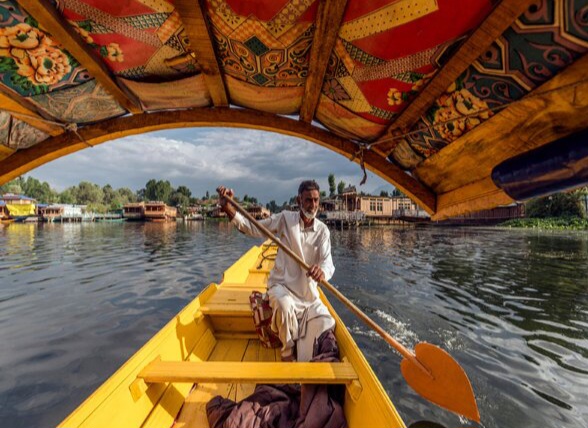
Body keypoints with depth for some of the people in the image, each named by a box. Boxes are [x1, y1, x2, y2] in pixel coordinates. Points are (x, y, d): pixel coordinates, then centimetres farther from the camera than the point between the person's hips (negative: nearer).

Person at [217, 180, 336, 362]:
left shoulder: (323, 230, -4)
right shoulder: (285, 219, -8)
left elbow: (328, 262, -18)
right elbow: (252, 228, -9)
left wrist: (322, 271, -45)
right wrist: (228, 207, -24)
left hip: (308, 292, 3)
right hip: (282, 285, -3)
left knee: (326, 325, -5)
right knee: (284, 305, -35)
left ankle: (301, 362, 23)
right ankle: (288, 352, -4)